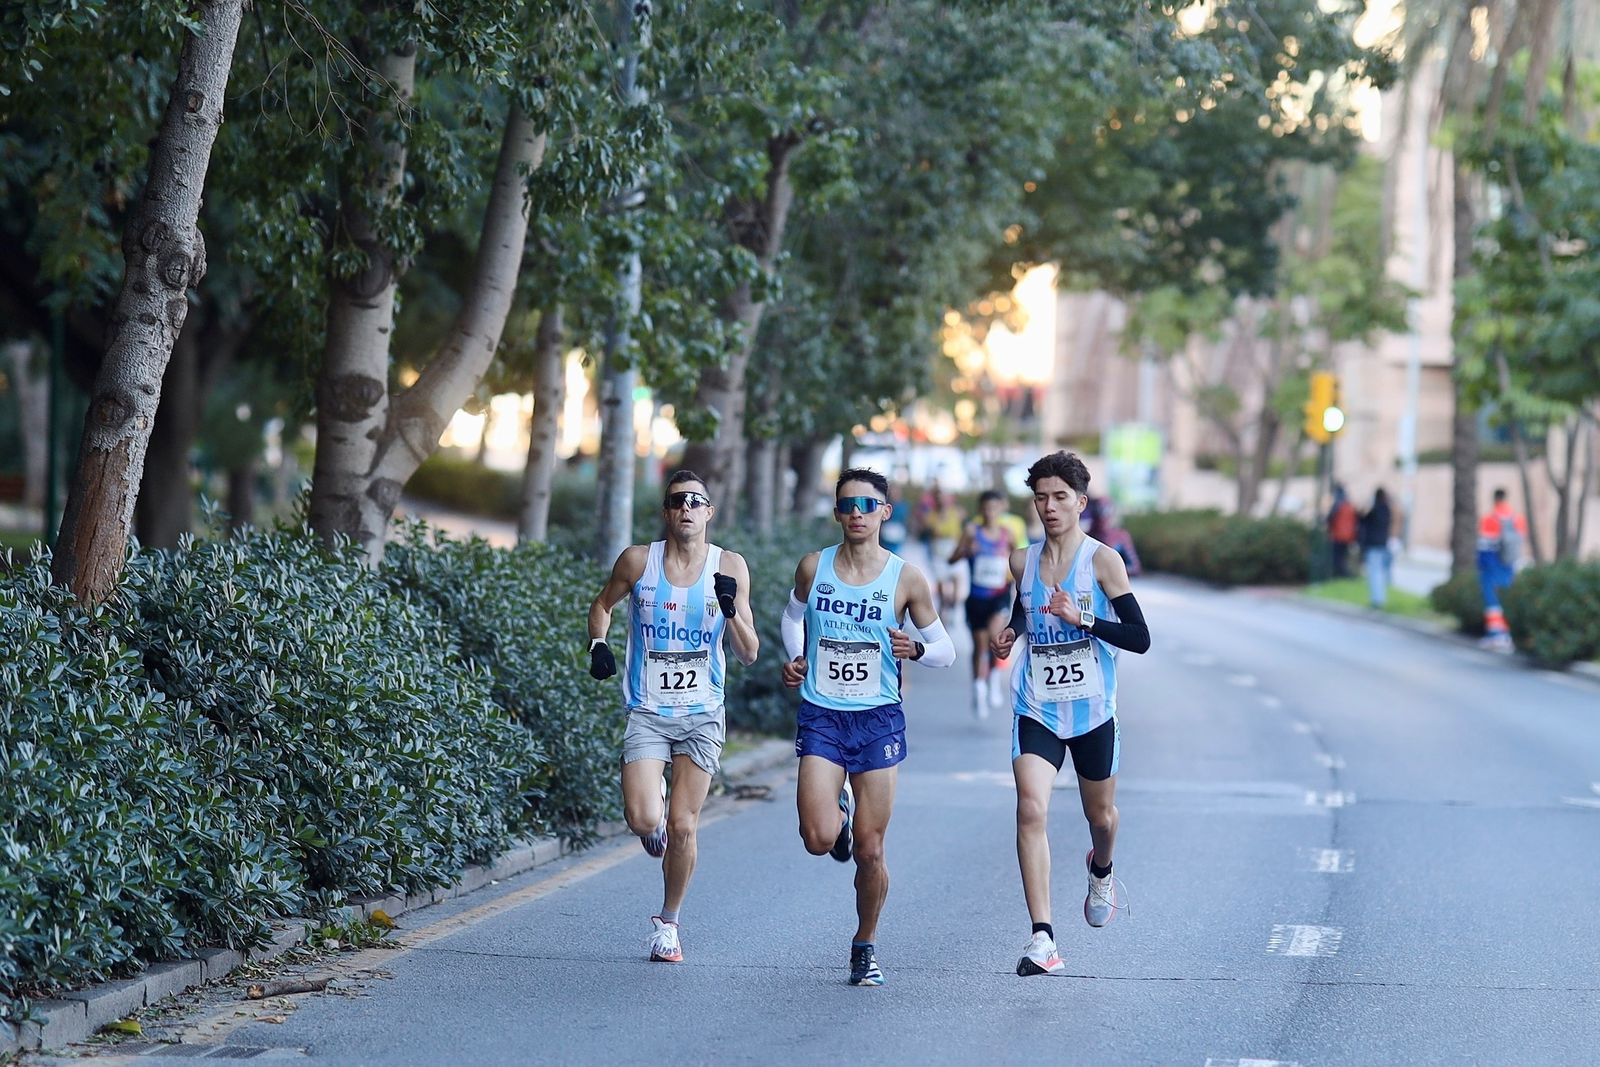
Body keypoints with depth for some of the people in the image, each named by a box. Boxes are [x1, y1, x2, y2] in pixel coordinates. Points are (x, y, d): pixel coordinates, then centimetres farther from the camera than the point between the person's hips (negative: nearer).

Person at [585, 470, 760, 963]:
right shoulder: (637, 561, -3)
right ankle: (654, 806, 21)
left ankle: (668, 921, 23)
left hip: (702, 716, 1)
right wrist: (598, 645, -3)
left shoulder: (730, 567, -2)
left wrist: (731, 609, -19)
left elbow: (749, 654, -1)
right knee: (643, 821, -17)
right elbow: (603, 604, 16)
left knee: (682, 828, 1)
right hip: (647, 713, -1)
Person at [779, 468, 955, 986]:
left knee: (869, 852, 1)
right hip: (820, 716, 1)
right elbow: (793, 615, 22)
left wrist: (915, 649, -18)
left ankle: (866, 944, 23)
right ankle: (839, 813, 23)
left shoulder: (906, 579, -4)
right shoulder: (813, 568, 1)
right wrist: (794, 658, 4)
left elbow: (946, 651, 3)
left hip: (879, 720, -1)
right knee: (818, 839, -15)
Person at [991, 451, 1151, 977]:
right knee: (1031, 810, -19)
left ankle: (1101, 872, 55)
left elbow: (1139, 638, -10)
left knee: (1100, 815, 17)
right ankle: (1042, 939, -24)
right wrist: (1010, 633, 4)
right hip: (1035, 711, 2)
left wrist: (1083, 618, -22)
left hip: (1092, 711, -2)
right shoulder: (1023, 561, 5)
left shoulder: (1103, 560, -8)